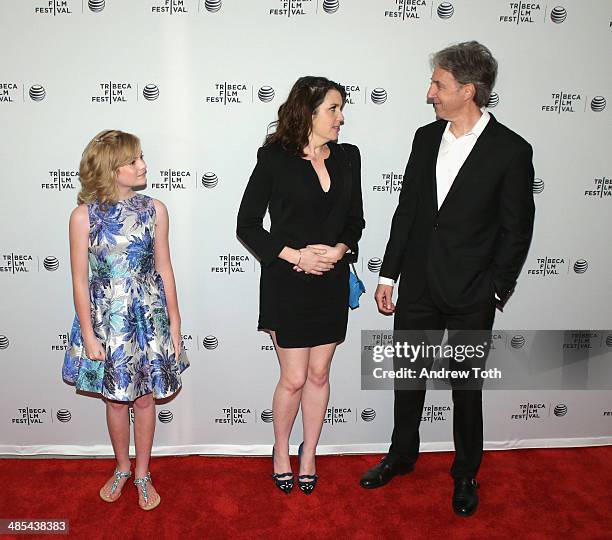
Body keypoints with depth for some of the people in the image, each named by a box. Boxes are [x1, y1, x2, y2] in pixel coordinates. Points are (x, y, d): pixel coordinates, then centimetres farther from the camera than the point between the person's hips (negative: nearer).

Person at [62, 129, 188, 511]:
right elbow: (80, 279, -6)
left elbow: (164, 270, 0)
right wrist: (88, 334, -6)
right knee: (116, 399, 15)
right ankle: (122, 468, 39)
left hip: (148, 315, 1)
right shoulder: (84, 216, -9)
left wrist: (174, 323, 2)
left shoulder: (154, 210, -4)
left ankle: (143, 474, 32)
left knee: (144, 397, 12)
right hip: (106, 317, -1)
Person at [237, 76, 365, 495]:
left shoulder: (348, 157, 6)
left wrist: (338, 249, -9)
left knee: (319, 375, 13)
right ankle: (281, 451, 31)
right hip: (287, 283, -4)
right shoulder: (274, 157, -7)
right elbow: (247, 225, -6)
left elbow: (356, 221, 12)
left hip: (332, 282, 4)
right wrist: (295, 255, -16)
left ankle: (308, 456, 33)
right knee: (294, 378, 3)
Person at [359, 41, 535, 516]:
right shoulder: (426, 138, 4)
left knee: (467, 388, 12)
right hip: (418, 287, 5)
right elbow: (407, 210, 7)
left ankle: (466, 474, 35)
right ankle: (402, 456, 40)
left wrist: (495, 292, -8)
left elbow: (517, 230, -6)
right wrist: (389, 274, 6)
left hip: (471, 298, -4)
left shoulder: (511, 151, -10)